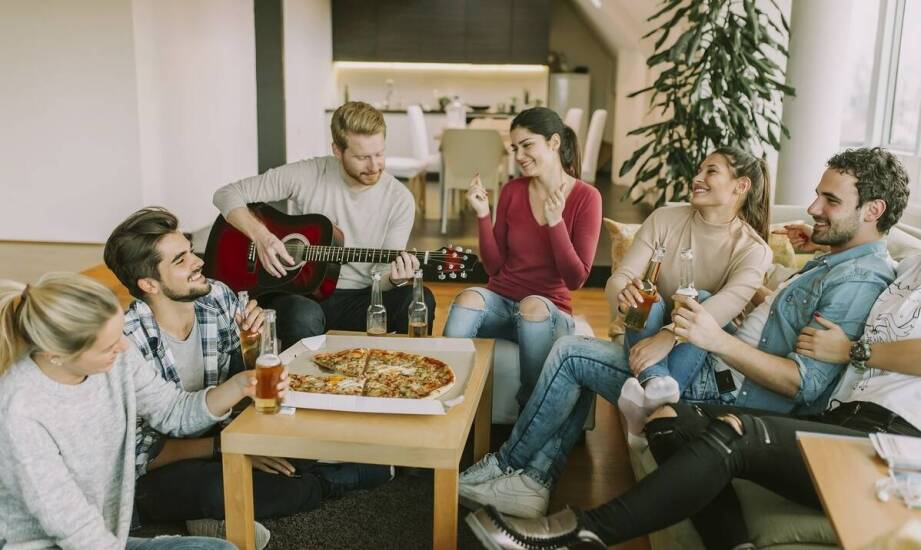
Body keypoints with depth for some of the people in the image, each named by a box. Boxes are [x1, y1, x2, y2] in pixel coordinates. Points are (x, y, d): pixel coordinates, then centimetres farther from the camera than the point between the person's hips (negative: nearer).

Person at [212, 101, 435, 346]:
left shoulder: (400, 200, -4)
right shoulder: (307, 175, -7)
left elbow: (379, 280, -3)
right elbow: (227, 194, -2)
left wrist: (395, 279, -28)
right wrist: (261, 235, -19)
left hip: (359, 299, 2)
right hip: (299, 293, -1)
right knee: (304, 316, -38)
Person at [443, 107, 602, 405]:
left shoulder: (586, 197, -5)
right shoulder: (512, 191, 4)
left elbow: (575, 279, -9)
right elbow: (494, 267, 4)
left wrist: (555, 222, -19)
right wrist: (483, 215, -8)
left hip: (550, 309, -2)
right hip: (501, 299, 2)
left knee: (533, 307, -36)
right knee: (468, 298, -30)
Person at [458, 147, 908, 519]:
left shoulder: (858, 280, -18)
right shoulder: (836, 259, 14)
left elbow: (806, 384, -27)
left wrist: (719, 341, -33)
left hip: (730, 393, -11)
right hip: (719, 369, 11)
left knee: (570, 355, -7)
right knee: (575, 358, 12)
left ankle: (509, 465, 12)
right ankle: (535, 480, 11)